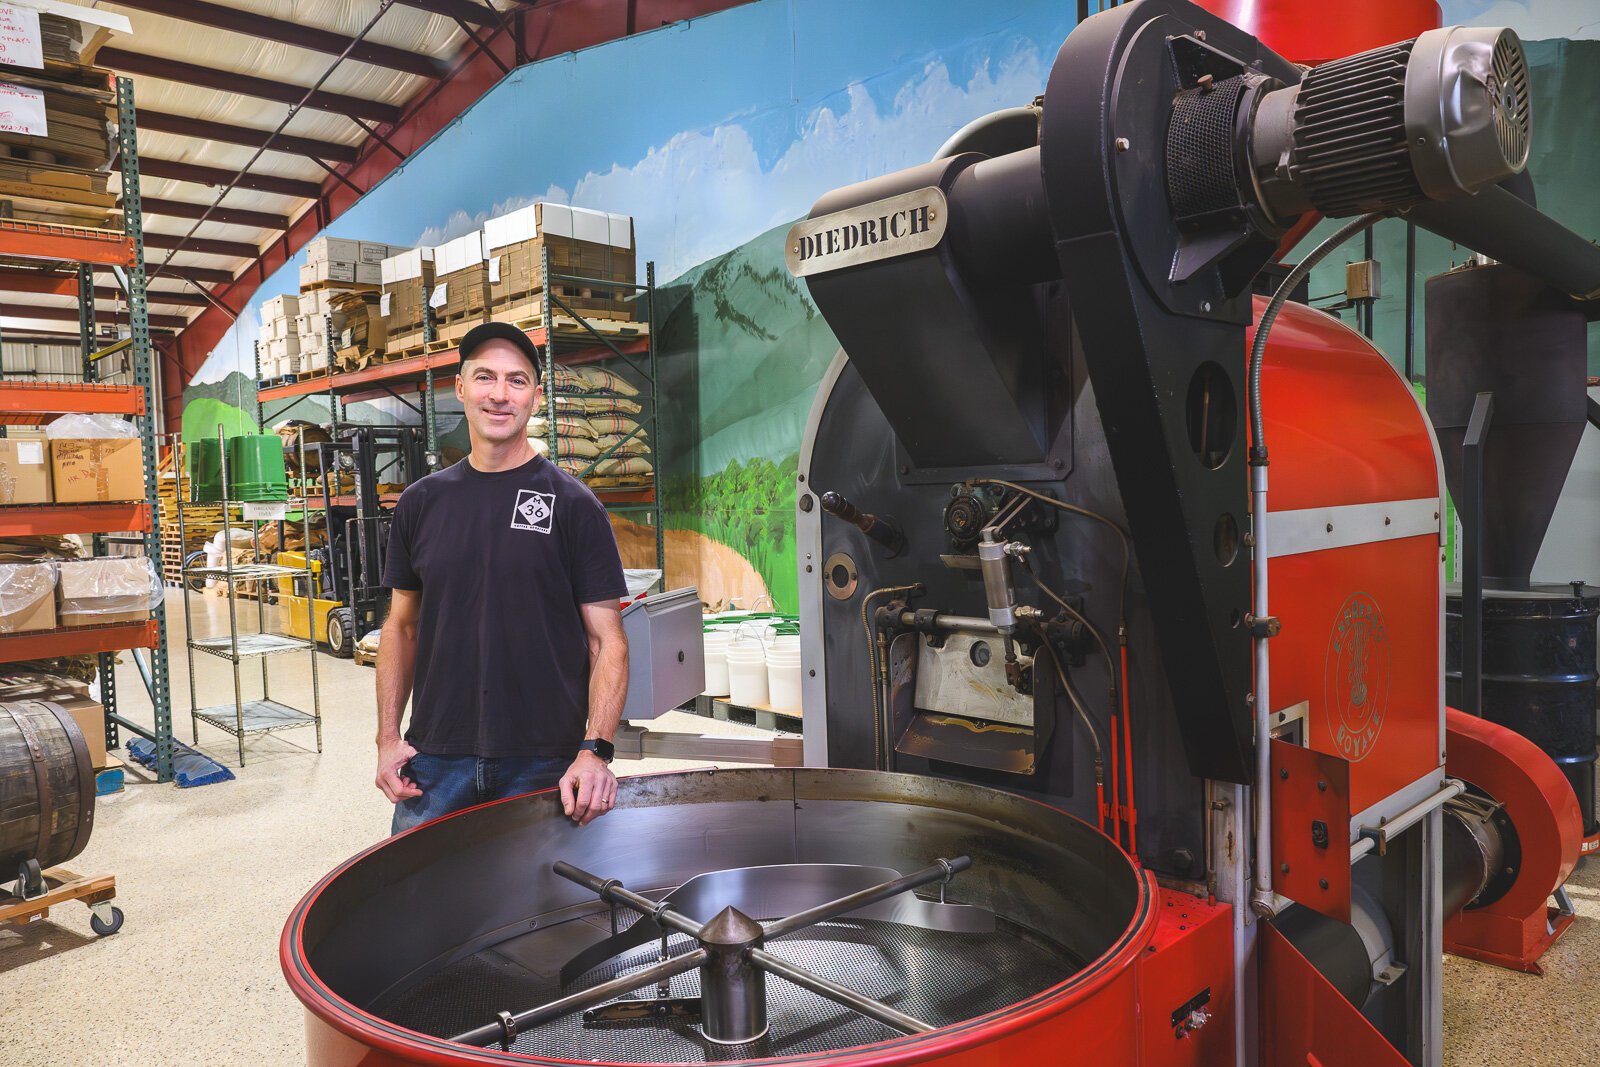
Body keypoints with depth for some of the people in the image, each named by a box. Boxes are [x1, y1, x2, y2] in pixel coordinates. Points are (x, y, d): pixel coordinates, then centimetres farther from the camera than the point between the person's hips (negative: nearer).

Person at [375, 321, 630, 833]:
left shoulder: (573, 505, -4)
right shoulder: (420, 502, 7)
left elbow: (607, 641, -6)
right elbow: (402, 626, 14)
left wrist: (595, 750, -17)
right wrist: (388, 737, 5)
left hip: (544, 762, -3)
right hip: (434, 760, 3)